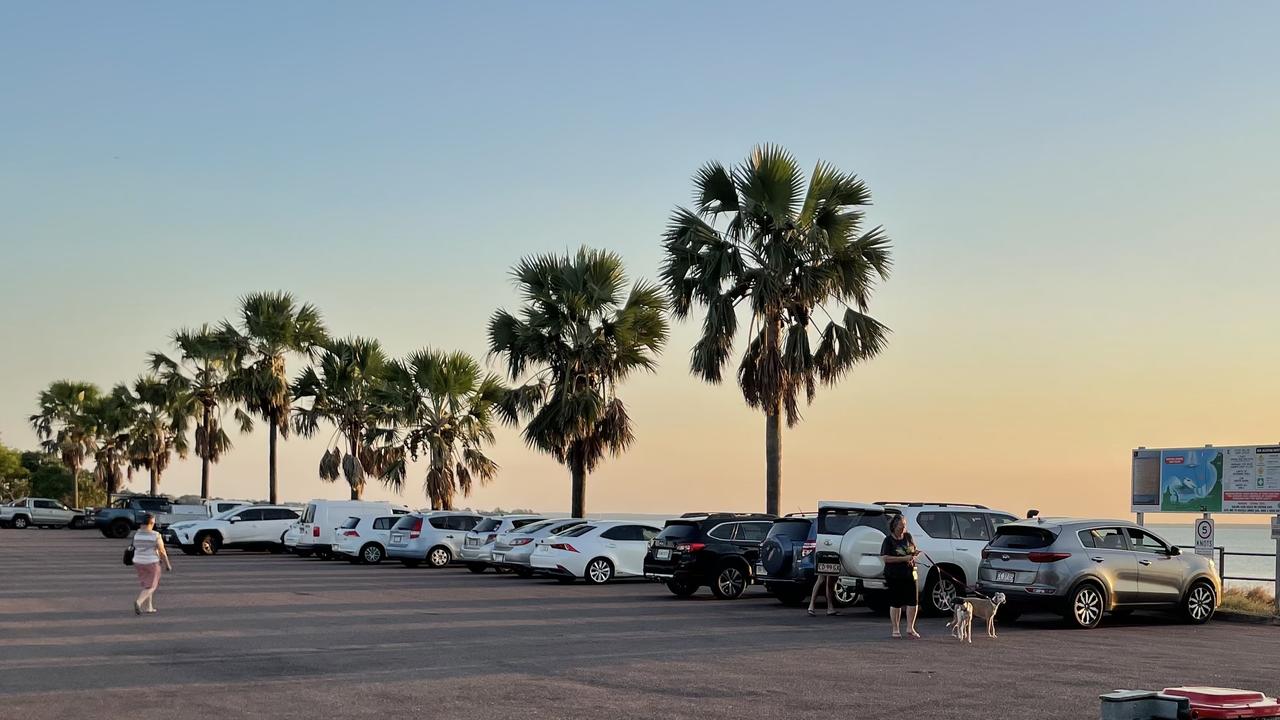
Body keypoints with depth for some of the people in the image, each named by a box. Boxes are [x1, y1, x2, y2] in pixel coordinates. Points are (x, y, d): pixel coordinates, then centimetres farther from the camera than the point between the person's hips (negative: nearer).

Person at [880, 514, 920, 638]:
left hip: (909, 574, 5)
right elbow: (885, 558, -17)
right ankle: (895, 629, 10)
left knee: (913, 602, 2)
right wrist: (904, 558, -21)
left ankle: (910, 628, 14)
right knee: (895, 603, 2)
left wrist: (915, 552, -2)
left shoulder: (908, 536, 9)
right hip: (894, 576, -5)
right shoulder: (888, 540, -7)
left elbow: (915, 549, 23)